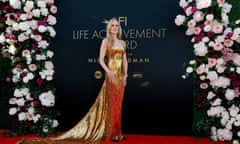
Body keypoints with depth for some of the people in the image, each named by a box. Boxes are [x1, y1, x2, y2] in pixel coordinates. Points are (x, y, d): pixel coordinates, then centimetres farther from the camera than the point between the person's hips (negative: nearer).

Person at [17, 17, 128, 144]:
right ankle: (112, 134, 5)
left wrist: (125, 75, 6)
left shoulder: (122, 43, 15)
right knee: (111, 104, -4)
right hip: (111, 75, -6)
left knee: (118, 104, 8)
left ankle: (117, 133, 17)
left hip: (120, 76, 6)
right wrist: (109, 72, -19)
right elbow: (101, 60, -8)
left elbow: (125, 60, 16)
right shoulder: (106, 41, -1)